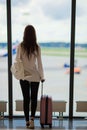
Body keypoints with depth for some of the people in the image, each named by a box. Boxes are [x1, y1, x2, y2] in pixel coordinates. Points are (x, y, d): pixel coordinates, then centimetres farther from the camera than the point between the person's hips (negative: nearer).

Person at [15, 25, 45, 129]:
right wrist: (42, 76, 2)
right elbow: (39, 63, -6)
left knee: (26, 98, 10)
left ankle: (27, 121, 16)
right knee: (34, 98, 11)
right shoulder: (37, 47, -8)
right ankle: (32, 118, -6)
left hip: (23, 76, 1)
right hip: (35, 76, -1)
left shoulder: (20, 46, -7)